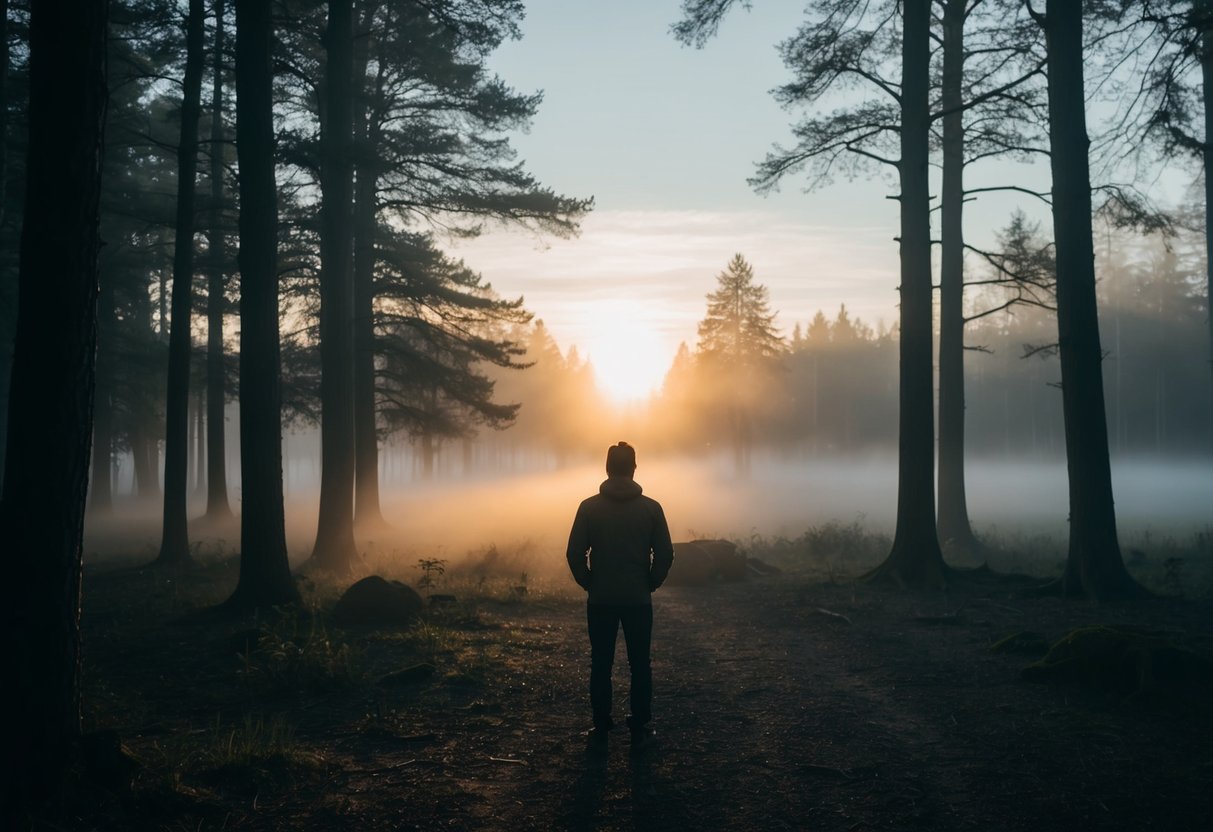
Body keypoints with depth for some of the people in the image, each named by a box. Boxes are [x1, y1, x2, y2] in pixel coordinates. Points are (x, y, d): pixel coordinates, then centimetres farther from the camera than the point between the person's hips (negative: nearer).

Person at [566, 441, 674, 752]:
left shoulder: (589, 507, -4)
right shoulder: (651, 507, -3)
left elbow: (575, 553, -6)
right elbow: (665, 555, -4)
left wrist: (589, 584, 8)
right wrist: (649, 584, 9)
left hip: (600, 600, 0)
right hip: (638, 599, 0)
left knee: (601, 665, 9)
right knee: (639, 665, 9)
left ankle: (601, 731, 13)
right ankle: (639, 731, 12)